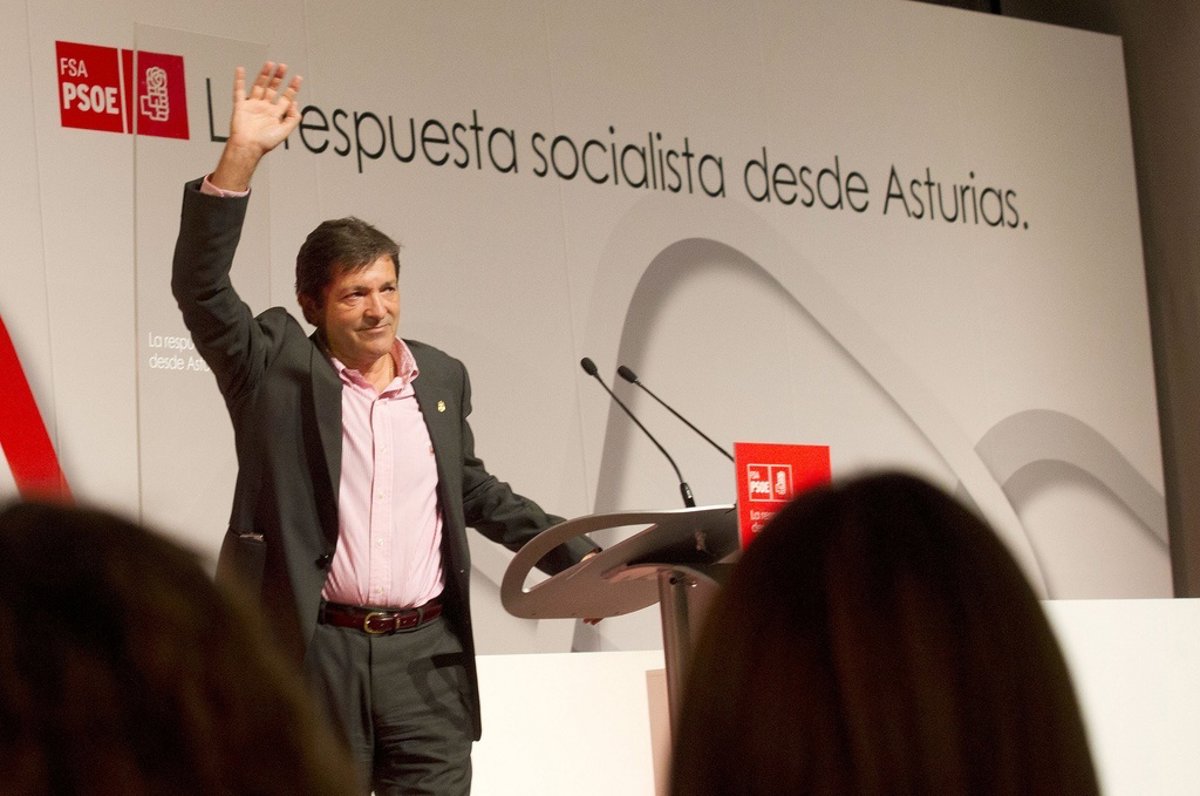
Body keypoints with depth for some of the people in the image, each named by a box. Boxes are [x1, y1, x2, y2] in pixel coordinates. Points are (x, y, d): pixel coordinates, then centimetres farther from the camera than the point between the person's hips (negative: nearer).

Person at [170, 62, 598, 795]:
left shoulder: (443, 377, 13)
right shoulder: (279, 369, 1)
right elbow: (201, 288, -11)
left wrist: (574, 555, 17)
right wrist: (241, 156, -20)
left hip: (427, 655, 3)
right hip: (314, 653, -3)